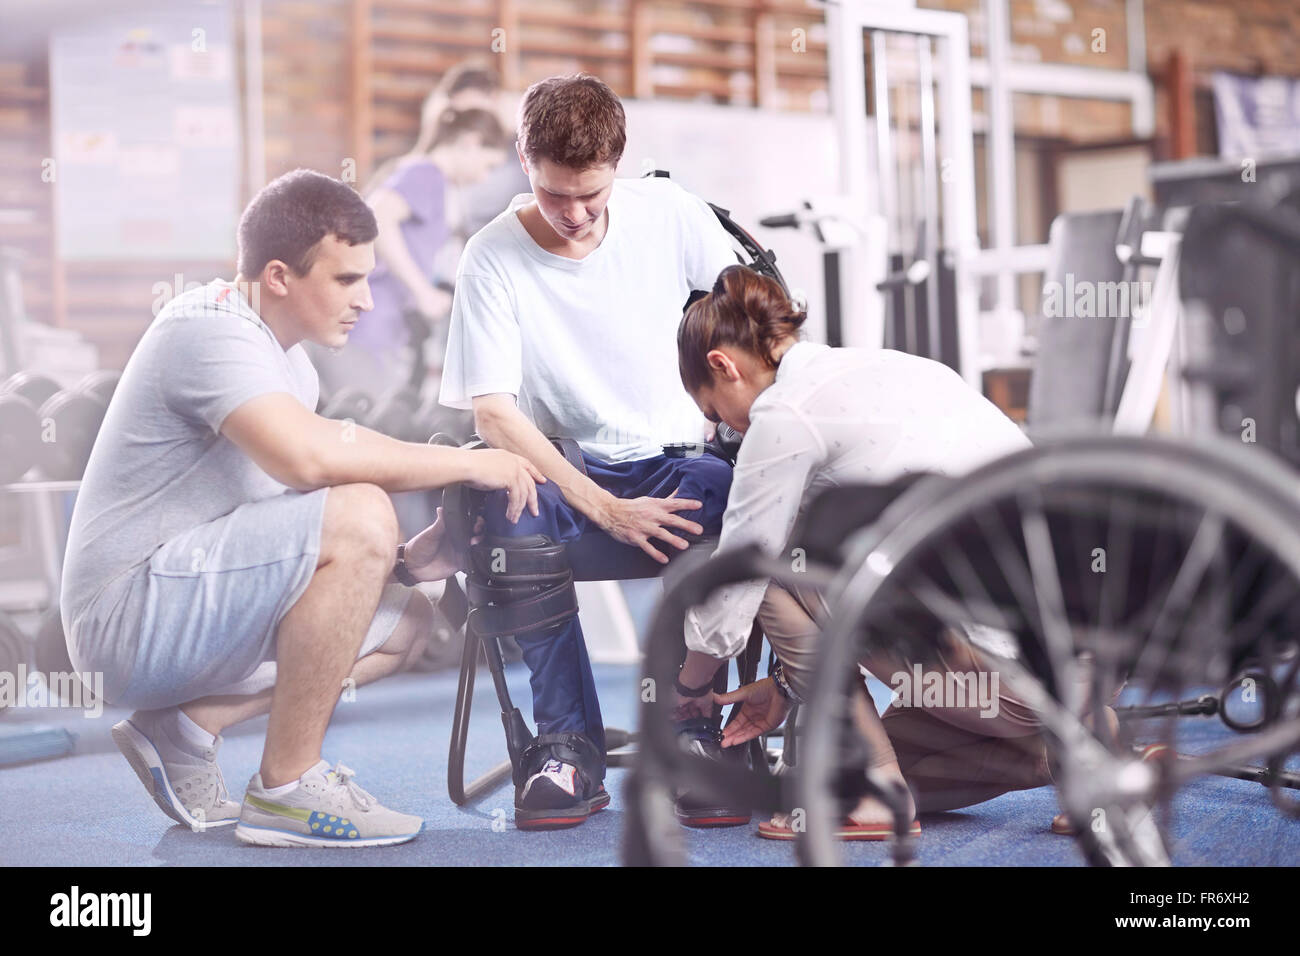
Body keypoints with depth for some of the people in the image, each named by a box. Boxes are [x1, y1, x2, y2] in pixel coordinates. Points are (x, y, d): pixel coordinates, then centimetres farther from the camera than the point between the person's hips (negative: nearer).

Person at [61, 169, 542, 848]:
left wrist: (402, 562, -6)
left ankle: (186, 725, 5)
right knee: (359, 518, -26)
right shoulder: (210, 332, -17)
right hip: (130, 609, -10)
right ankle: (285, 788, -17)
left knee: (405, 620, 13)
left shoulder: (285, 358, 15)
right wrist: (469, 463, -24)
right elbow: (307, 457, -34)